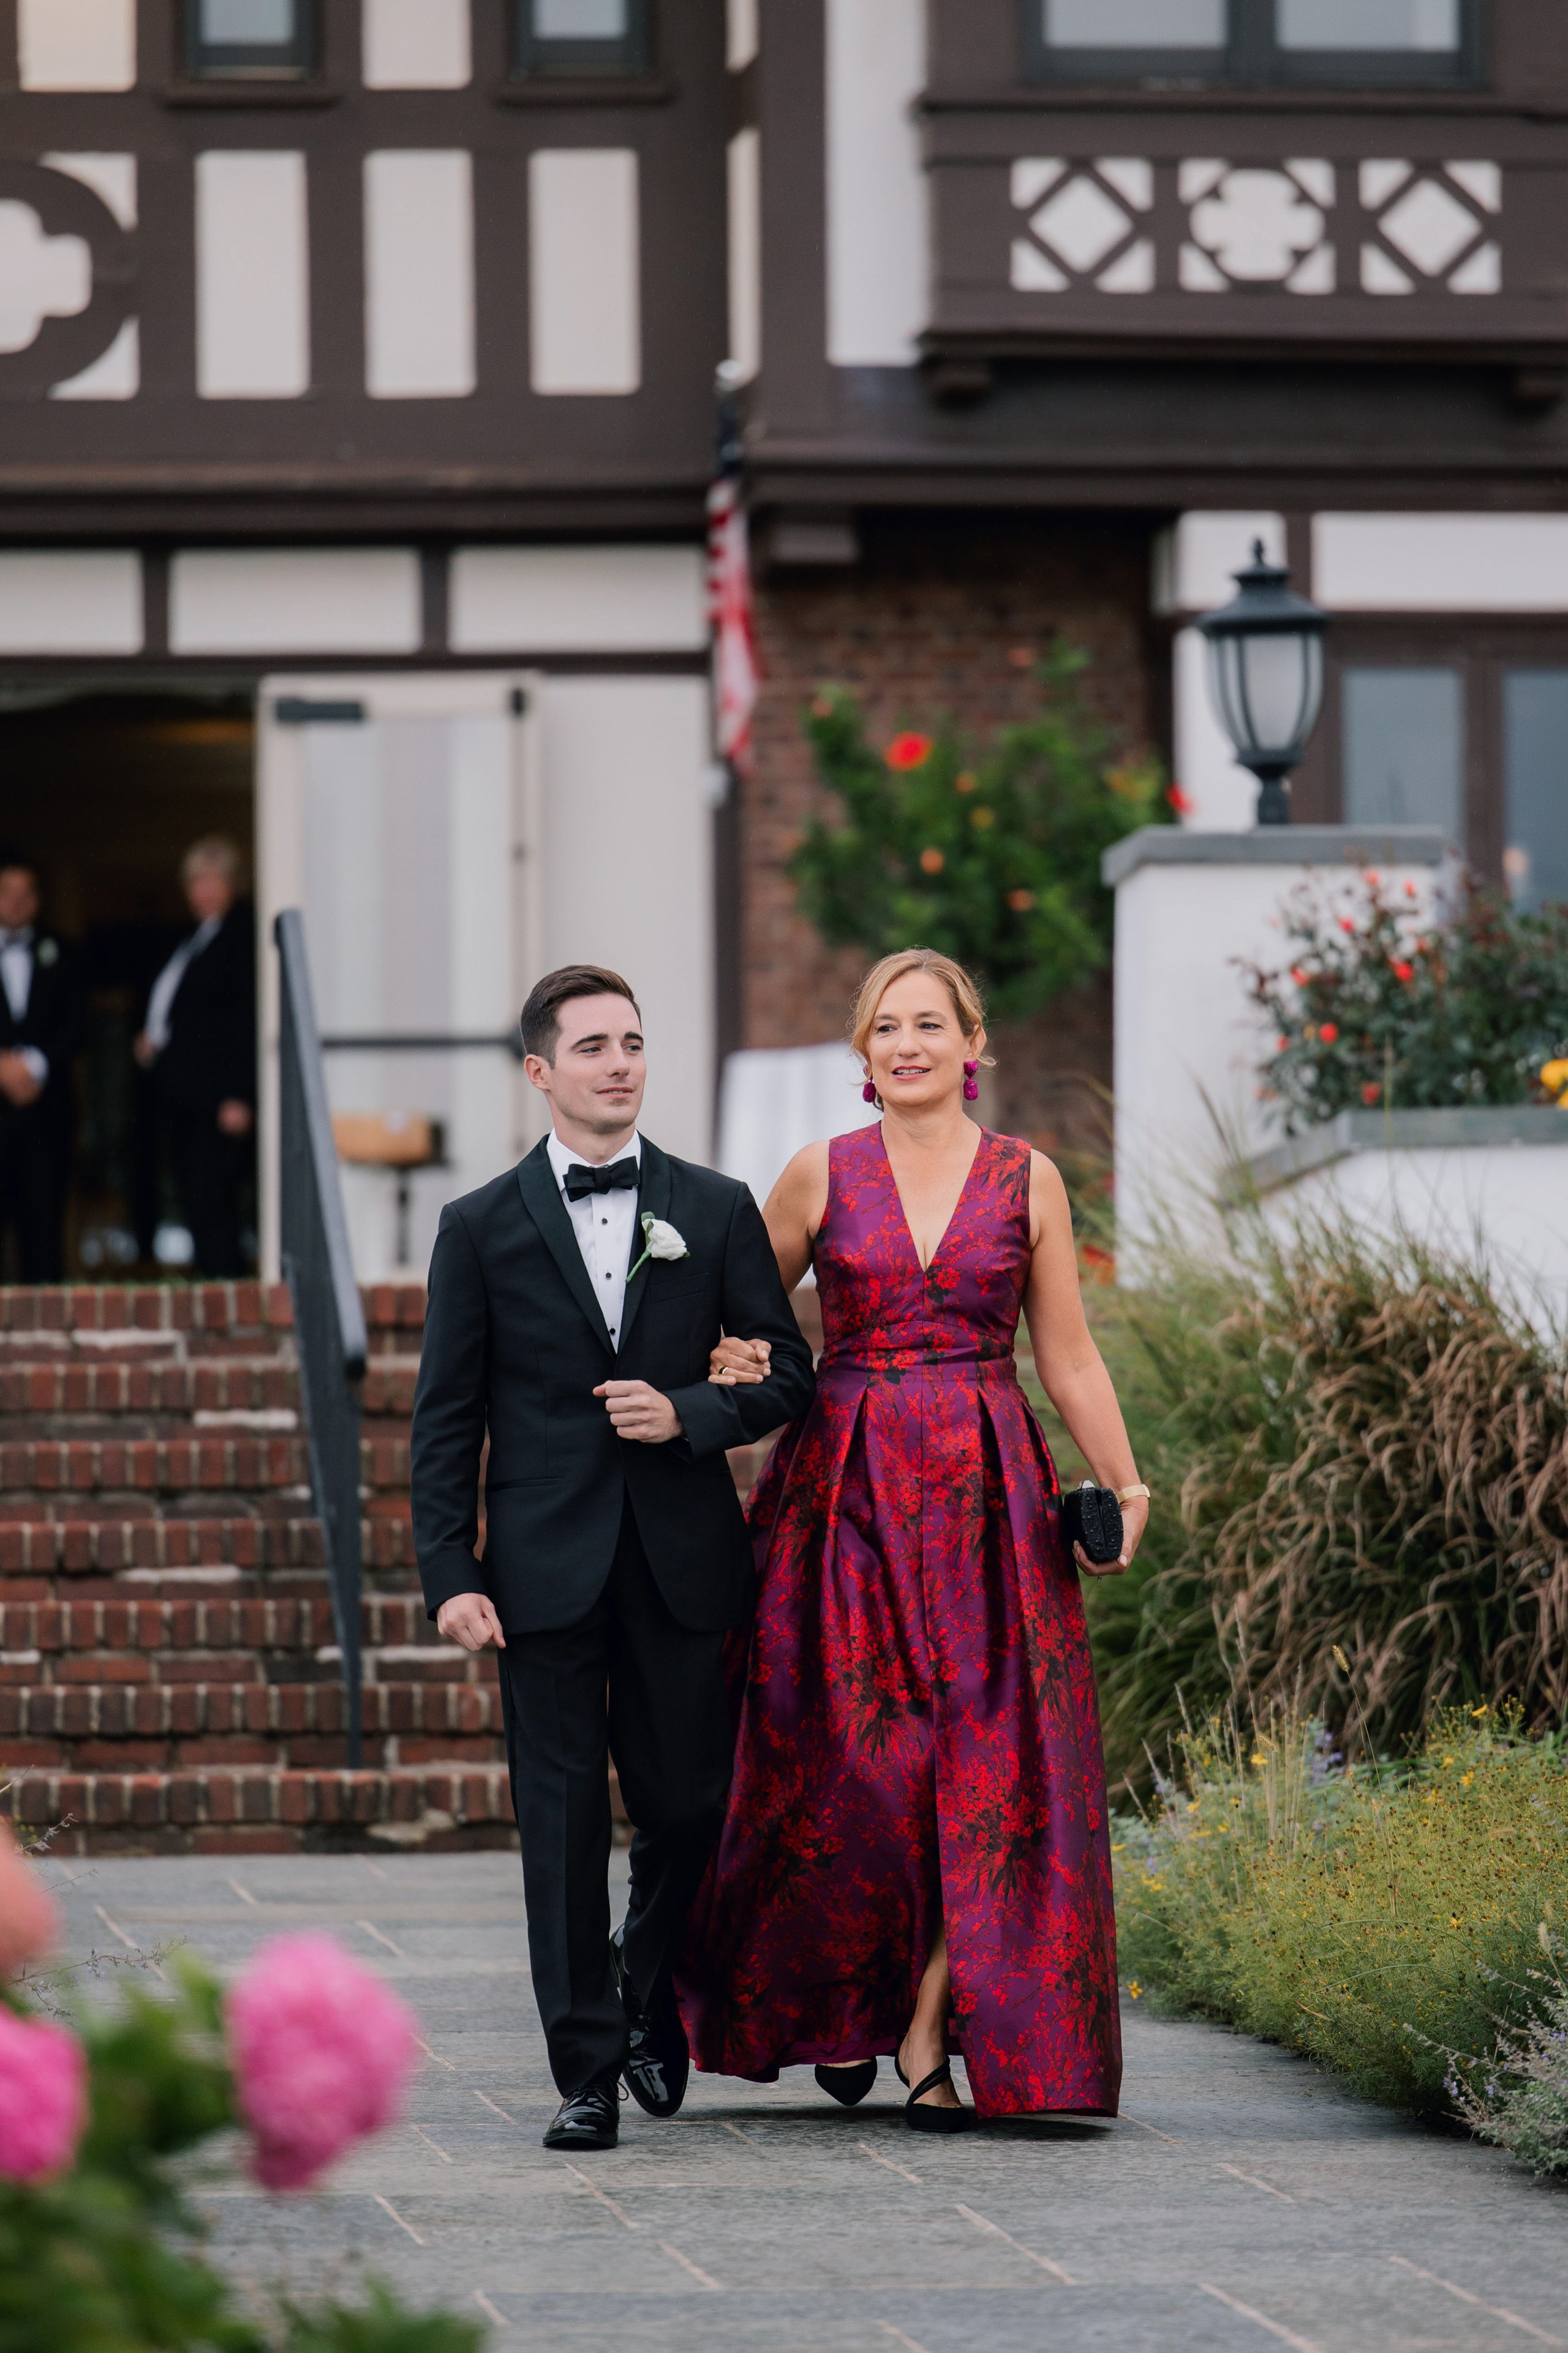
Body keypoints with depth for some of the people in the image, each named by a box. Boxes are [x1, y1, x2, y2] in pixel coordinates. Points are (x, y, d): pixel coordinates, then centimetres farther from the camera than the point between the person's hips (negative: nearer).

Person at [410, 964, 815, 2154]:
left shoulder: (717, 1209, 8)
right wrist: (450, 1575, -6)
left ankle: (651, 2007, 32)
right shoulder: (483, 1228, 4)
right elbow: (448, 1419, 3)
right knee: (564, 1821, -2)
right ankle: (587, 2073, 2)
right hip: (549, 1564, -1)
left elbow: (786, 1374, 9)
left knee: (688, 1805, 6)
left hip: (683, 1561, 1)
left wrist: (692, 1413, -11)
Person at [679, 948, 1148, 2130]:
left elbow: (1069, 1356, 8)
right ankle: (843, 1999, 16)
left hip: (987, 1497, 1)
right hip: (847, 1491, -1)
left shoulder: (1027, 1179, 5)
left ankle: (930, 2031, 0)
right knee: (853, 1761, -5)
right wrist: (731, 1364, -9)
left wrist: (1125, 1482, -3)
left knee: (980, 1764, -5)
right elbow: (742, 1318, 14)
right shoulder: (822, 1176, 4)